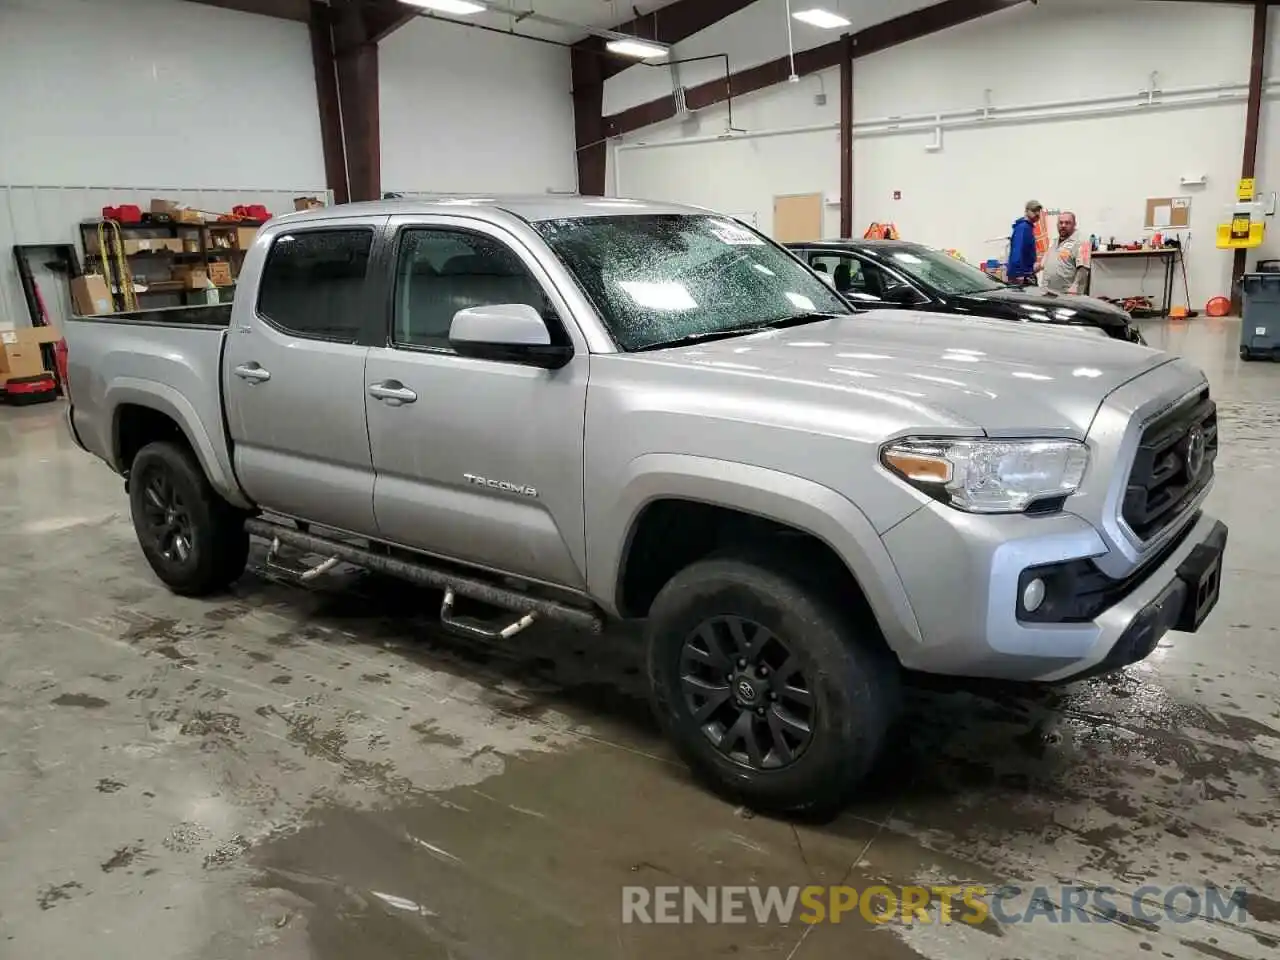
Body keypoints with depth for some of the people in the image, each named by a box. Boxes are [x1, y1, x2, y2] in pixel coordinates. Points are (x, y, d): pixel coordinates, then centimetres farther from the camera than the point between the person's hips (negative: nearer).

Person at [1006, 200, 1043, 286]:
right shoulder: (1023, 227, -14)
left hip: (1026, 274, 11)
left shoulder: (1028, 227, 16)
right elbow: (1017, 251, -24)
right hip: (1021, 274, -11)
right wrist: (1019, 274, -29)